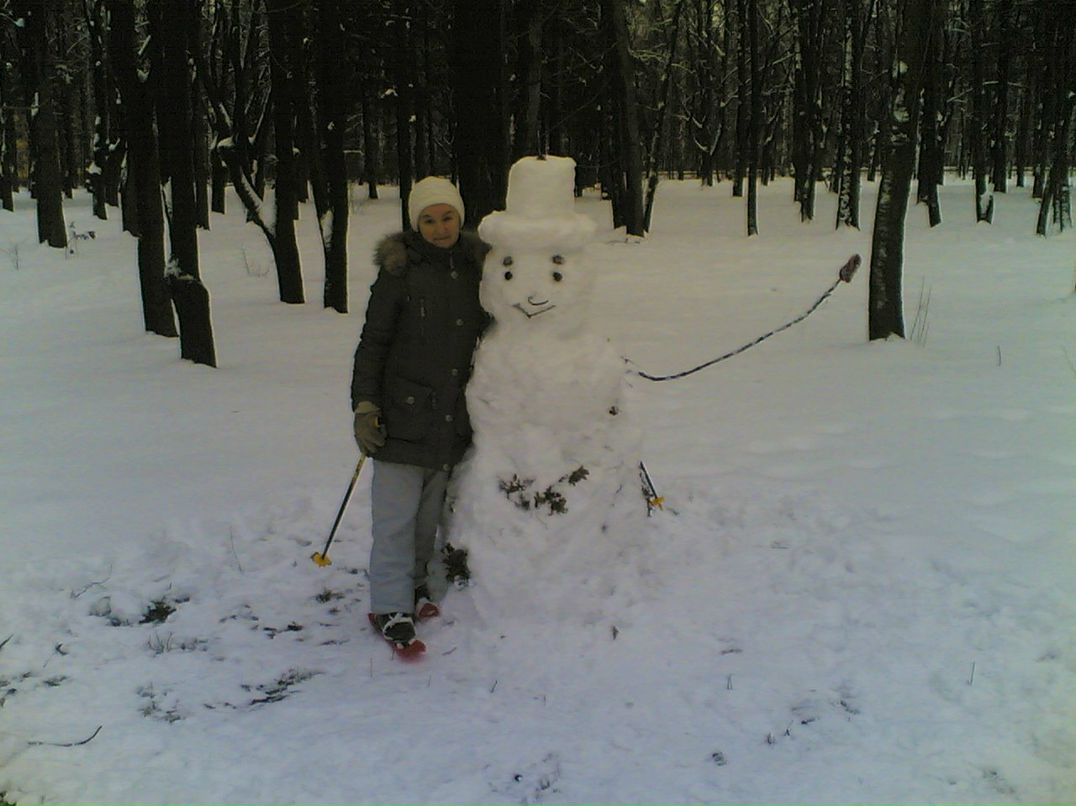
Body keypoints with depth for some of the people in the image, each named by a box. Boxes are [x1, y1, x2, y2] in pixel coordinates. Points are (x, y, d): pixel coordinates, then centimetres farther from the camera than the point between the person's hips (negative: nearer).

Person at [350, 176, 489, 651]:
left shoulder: (476, 267, 7)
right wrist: (364, 405, -11)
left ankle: (415, 583, 31)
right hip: (404, 414, -4)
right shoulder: (400, 271, -6)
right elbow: (373, 342, -4)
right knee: (397, 514, -1)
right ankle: (391, 607, 8)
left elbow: (486, 338, 19)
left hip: (454, 417, 4)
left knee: (431, 512, 14)